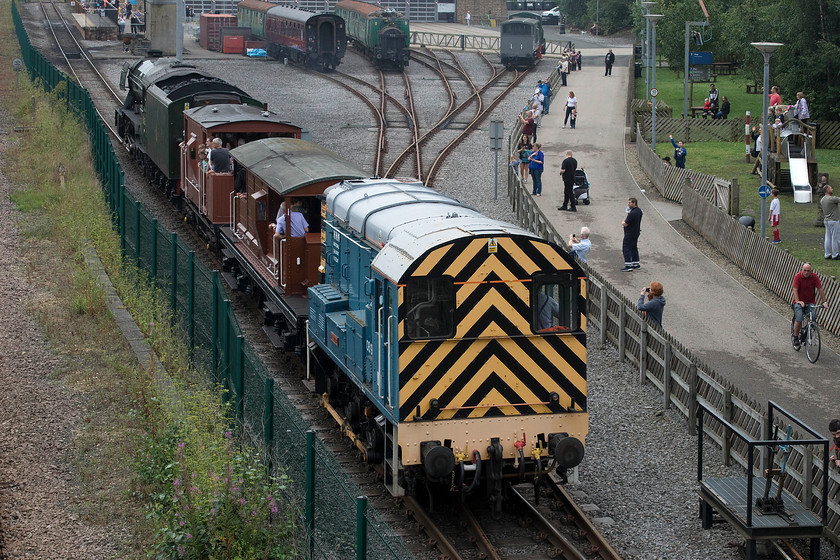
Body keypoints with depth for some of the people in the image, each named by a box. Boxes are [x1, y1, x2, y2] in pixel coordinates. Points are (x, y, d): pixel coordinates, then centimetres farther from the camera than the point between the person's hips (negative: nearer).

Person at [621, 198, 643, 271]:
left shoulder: (632, 213, -26)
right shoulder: (639, 210, 5)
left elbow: (625, 224, -23)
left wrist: (623, 222, -1)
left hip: (630, 234, -10)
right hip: (636, 232, 10)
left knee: (626, 248, -5)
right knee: (634, 248, 19)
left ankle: (628, 266, -8)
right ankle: (636, 264, 25)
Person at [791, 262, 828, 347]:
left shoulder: (814, 277, -7)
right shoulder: (798, 276, -13)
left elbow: (820, 289, -6)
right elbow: (795, 290, -18)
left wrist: (824, 301, -13)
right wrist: (798, 301, -31)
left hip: (810, 301, 2)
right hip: (799, 301, -2)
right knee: (798, 319, -18)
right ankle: (795, 338, 0)